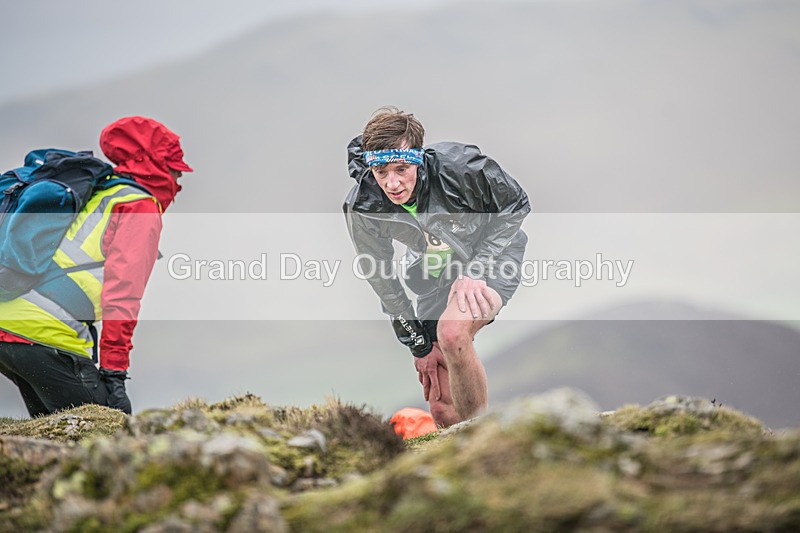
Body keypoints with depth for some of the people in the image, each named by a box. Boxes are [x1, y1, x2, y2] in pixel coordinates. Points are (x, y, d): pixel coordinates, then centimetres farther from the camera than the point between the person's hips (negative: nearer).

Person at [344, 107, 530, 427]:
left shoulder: (461, 167, -31)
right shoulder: (362, 209, -22)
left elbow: (515, 204, -13)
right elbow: (380, 277, -5)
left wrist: (476, 271, -21)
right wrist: (417, 344, -2)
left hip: (493, 255, -4)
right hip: (438, 274, 4)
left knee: (452, 333, -35)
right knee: (441, 408, -1)